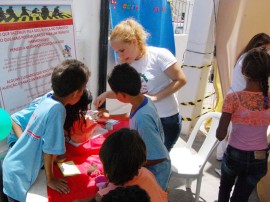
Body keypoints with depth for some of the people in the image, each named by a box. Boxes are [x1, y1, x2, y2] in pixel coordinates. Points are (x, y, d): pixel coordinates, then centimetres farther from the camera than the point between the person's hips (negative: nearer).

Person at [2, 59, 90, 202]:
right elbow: (49, 149, -22)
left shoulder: (49, 100, -5)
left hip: (12, 165, 7)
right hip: (19, 175, -7)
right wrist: (50, 179, -10)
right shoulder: (57, 109, -27)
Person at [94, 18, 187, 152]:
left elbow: (181, 80, -15)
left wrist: (155, 97, -22)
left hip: (167, 120, -5)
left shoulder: (159, 55, -17)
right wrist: (107, 94, -7)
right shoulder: (127, 64, 2)